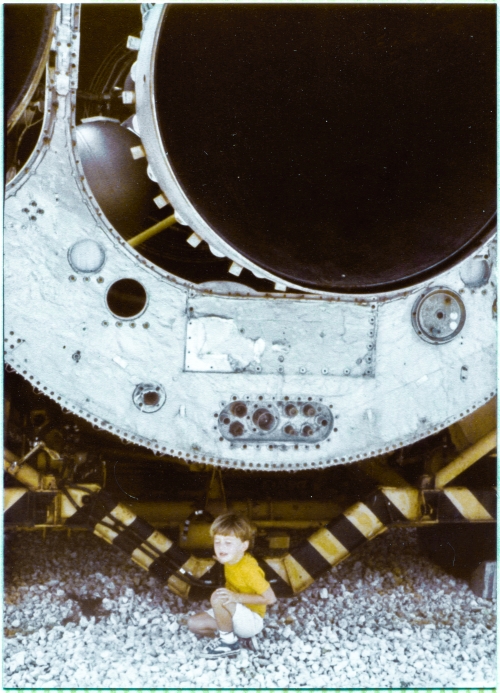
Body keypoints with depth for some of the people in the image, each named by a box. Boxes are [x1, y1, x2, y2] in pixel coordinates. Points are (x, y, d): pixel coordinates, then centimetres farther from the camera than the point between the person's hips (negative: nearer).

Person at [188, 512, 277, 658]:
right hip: (236, 615, 8)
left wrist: (237, 597, -30)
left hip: (252, 621, -8)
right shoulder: (231, 560, -3)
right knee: (194, 624, -3)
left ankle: (229, 641, -13)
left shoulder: (248, 568, -27)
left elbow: (270, 598, -27)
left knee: (218, 597, -31)